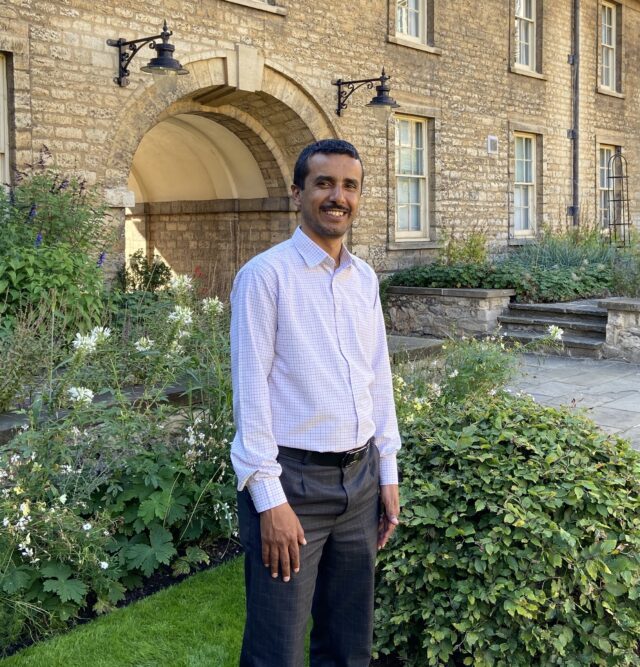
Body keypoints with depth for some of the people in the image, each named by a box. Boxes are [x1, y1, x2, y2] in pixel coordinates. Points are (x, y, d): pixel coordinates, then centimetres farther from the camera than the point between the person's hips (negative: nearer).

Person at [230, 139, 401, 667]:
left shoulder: (365, 278, 10)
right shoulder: (266, 275, -9)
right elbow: (250, 390, -12)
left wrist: (388, 474, 13)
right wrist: (269, 499, -15)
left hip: (360, 475, 6)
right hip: (292, 479, -6)